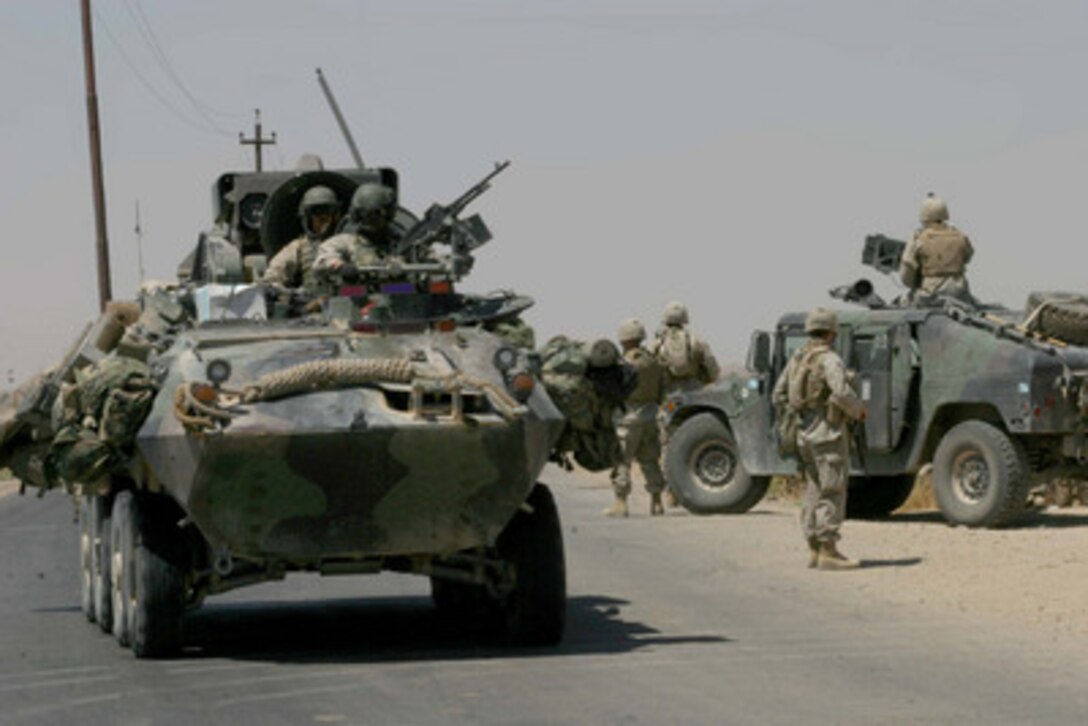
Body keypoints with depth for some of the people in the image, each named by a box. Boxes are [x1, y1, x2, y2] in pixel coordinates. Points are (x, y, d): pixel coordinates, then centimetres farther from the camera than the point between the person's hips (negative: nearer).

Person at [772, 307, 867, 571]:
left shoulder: (796, 359, 11)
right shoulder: (828, 360, -14)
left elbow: (778, 396, 15)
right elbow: (842, 393, -26)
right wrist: (858, 411, -8)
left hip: (803, 434, 8)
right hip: (828, 433, -8)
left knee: (813, 490, 14)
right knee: (832, 492, -5)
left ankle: (814, 549, 17)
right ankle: (828, 551, -7)